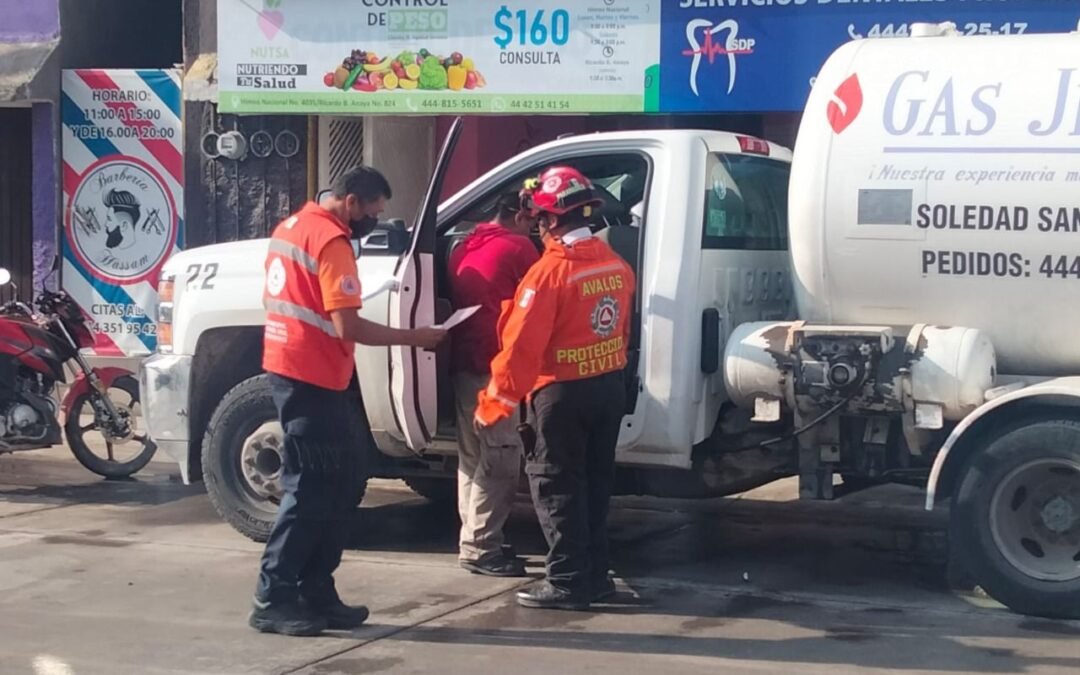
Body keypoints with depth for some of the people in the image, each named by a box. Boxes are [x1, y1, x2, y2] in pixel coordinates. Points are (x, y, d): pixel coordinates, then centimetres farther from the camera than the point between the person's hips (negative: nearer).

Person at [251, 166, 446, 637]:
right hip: (313, 376, -10)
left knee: (336, 484, 11)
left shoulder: (293, 226, 15)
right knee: (313, 490, -6)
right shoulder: (332, 241, -16)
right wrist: (413, 337, -12)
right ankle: (273, 601, -5)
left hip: (290, 367, 10)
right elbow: (348, 327, -20)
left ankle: (315, 593, 12)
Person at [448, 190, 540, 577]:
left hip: (463, 363, 9)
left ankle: (474, 540, 18)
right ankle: (480, 547, -8)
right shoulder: (517, 248, -6)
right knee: (500, 457, -7)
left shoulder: (465, 248, 18)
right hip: (493, 366, -9)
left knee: (474, 456, 14)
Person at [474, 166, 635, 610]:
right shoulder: (616, 265, 5)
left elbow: (521, 346, -20)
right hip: (610, 386, 7)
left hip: (562, 391, -7)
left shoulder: (551, 270, -19)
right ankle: (595, 574, 21)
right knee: (594, 482, 16)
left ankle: (569, 581, 3)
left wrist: (494, 405, -14)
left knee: (557, 486, 2)